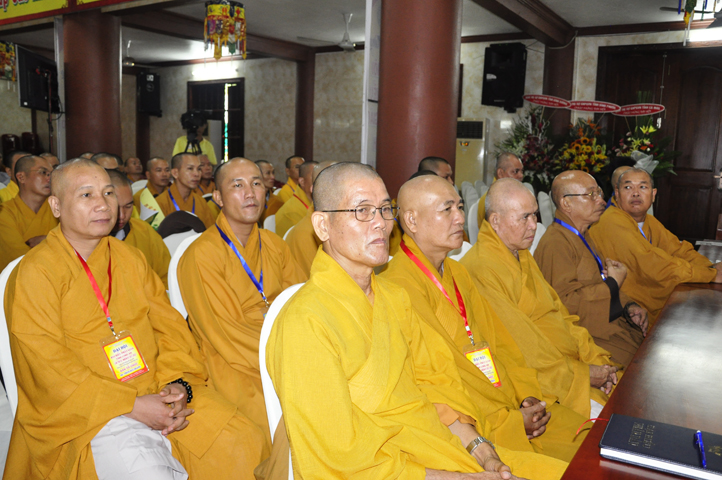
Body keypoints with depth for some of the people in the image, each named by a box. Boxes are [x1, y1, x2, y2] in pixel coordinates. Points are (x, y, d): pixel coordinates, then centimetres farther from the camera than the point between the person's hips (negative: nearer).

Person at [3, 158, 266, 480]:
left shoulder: (130, 258, 14)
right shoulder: (34, 273, -4)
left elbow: (168, 324, 10)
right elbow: (49, 366, -11)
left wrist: (179, 384, -9)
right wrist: (132, 406, -18)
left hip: (160, 394, 5)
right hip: (85, 412, -5)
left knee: (241, 443, -10)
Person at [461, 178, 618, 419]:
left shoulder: (522, 256, 15)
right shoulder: (480, 268, -18)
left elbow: (559, 313, 15)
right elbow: (520, 343, -20)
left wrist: (594, 356, 2)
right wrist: (579, 374, -14)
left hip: (572, 362, 9)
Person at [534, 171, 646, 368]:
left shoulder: (582, 236, 17)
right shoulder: (555, 244, -17)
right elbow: (565, 303, -24)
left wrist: (627, 306, 4)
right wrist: (613, 283, -13)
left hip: (613, 324, 10)